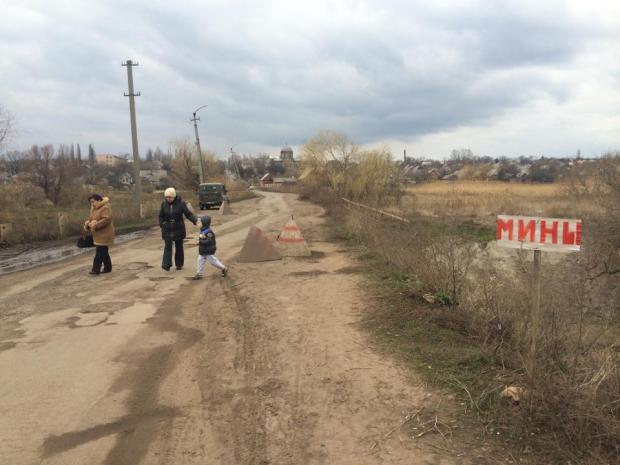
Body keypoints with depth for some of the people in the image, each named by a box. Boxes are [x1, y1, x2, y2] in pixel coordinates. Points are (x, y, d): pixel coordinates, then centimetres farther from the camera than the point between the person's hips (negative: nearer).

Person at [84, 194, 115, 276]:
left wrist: (95, 225, -27)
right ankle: (108, 267, 22)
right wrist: (87, 223, -3)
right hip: (98, 234, 9)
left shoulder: (105, 208, -15)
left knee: (99, 252, -8)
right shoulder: (93, 209, 14)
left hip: (104, 234, -9)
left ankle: (96, 269, -5)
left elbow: (106, 219, -25)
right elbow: (90, 219, 19)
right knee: (103, 252, 14)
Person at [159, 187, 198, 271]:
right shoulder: (164, 203, -3)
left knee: (179, 246, 7)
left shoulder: (181, 202, -11)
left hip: (178, 228, -1)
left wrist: (195, 220, -24)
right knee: (168, 246, -7)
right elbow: (161, 216, 8)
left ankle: (179, 264, 18)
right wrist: (162, 225, -2)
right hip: (167, 229, 1)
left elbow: (188, 214, -11)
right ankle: (166, 264, -10)